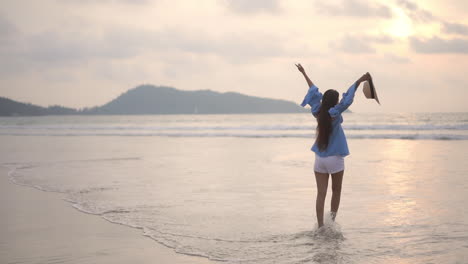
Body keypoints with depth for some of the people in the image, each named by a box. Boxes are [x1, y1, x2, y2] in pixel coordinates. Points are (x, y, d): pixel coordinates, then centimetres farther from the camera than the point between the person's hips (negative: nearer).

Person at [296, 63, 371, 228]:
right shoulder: (335, 113, -13)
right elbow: (347, 98, -25)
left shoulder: (317, 112, -1)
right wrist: (359, 81, -30)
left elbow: (313, 90, 11)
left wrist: (304, 73, 20)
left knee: (321, 194, 0)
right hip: (335, 159, -4)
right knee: (336, 191, 14)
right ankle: (332, 221, 15)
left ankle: (320, 227, -5)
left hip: (319, 159, 4)